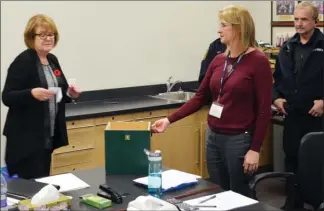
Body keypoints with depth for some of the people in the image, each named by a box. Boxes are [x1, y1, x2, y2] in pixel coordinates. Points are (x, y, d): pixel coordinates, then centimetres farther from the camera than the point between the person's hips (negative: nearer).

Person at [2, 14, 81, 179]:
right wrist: (32, 93, -32)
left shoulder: (53, 60, 10)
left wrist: (69, 93, -2)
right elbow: (7, 97, -16)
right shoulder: (23, 61, -13)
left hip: (48, 136, 8)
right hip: (27, 139, -8)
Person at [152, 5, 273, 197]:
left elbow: (264, 110, -13)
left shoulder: (258, 61, -12)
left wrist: (255, 149, -15)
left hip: (239, 140, -6)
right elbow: (200, 98, 11)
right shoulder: (219, 60, 6)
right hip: (213, 137, 6)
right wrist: (169, 120, 4)